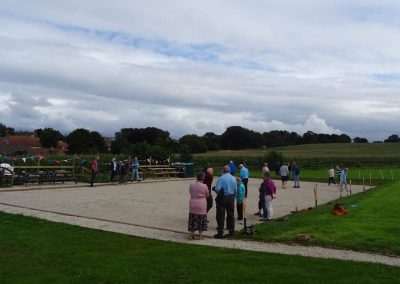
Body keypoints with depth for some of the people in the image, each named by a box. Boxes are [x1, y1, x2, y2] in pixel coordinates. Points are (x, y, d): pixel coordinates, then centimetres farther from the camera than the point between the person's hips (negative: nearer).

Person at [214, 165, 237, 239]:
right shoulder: (233, 178, 1)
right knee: (231, 215, 17)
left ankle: (220, 233, 2)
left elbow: (217, 189, -19)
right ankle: (231, 231, 26)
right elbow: (235, 190, 2)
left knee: (221, 216, 1)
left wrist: (218, 193, 2)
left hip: (222, 198, -5)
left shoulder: (221, 178, -14)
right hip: (231, 198, 5)